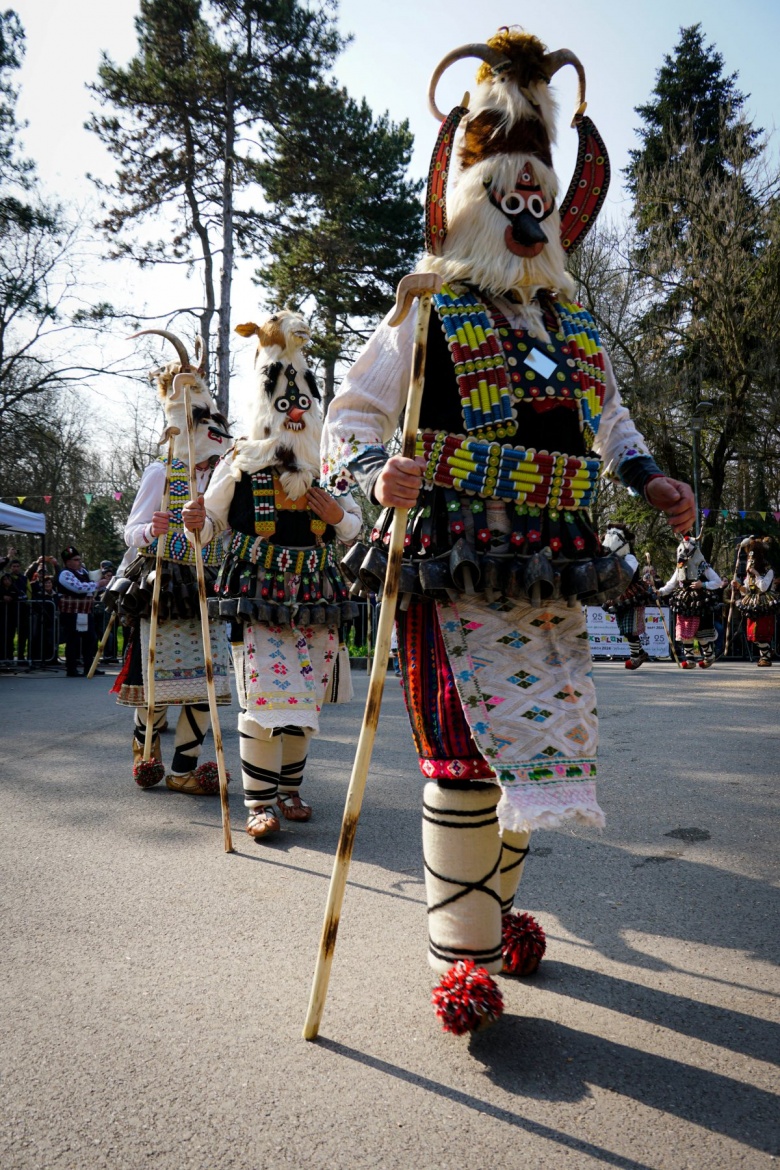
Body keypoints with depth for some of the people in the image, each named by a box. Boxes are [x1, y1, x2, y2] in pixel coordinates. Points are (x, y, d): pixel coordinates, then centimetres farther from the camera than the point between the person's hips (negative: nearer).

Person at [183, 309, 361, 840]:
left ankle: (290, 790, 23)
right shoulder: (240, 462, 4)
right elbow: (212, 521, 6)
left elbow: (355, 526, 17)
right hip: (259, 591, -3)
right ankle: (260, 803, -1)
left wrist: (339, 517, -5)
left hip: (314, 591, 4)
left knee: (305, 696, 7)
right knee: (265, 693, -11)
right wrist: (196, 525, -17)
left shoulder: (328, 467, 12)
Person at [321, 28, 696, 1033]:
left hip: (553, 578, 6)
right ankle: (461, 954, 10)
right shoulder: (427, 317, 3)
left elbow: (607, 417, 33)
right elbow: (347, 419, 1)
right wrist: (378, 470, -20)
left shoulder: (575, 329, 20)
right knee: (466, 758, -7)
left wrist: (646, 478, 16)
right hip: (458, 569, -6)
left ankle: (493, 906, 32)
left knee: (533, 748, 10)